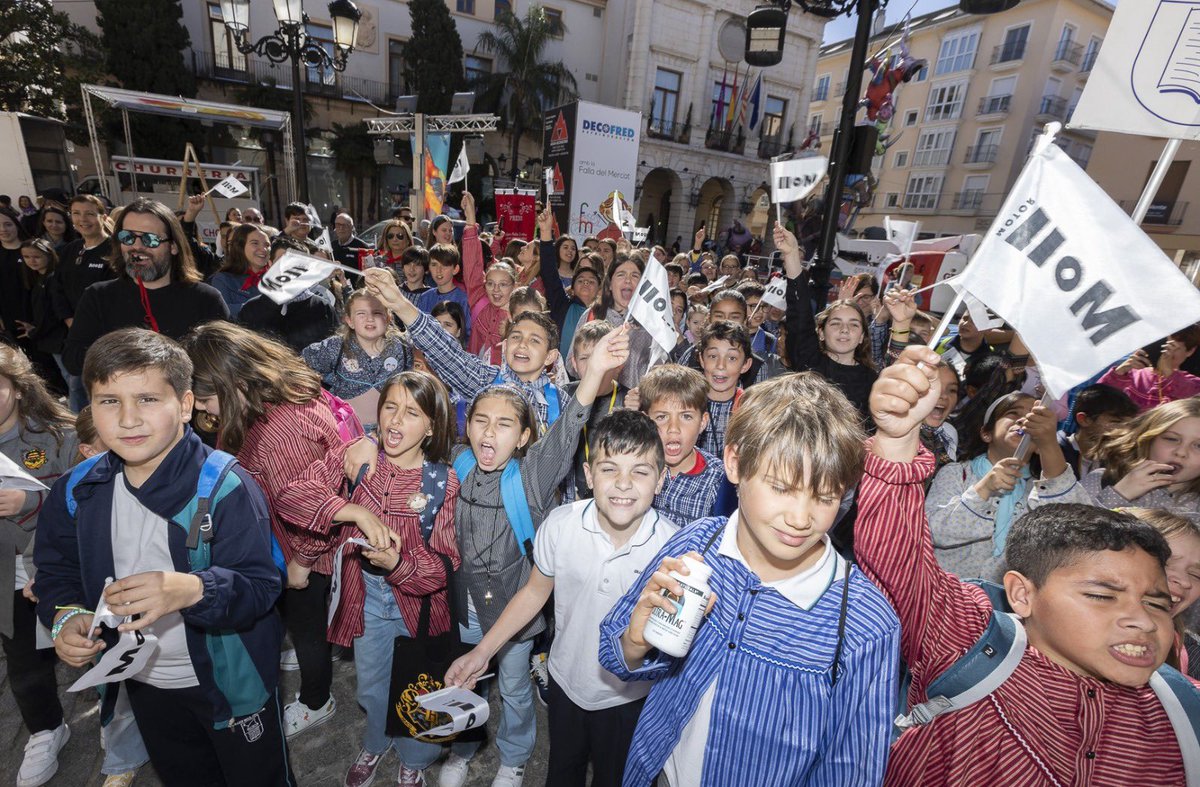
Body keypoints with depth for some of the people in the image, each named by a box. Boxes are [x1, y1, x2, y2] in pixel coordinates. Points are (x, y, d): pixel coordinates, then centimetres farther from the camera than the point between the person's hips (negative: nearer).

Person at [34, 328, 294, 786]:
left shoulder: (226, 487, -26)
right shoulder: (77, 491, -7)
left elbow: (261, 585, -28)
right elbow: (57, 569, 4)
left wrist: (192, 589, -46)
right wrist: (65, 617, -15)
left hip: (229, 679, -5)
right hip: (141, 682, 6)